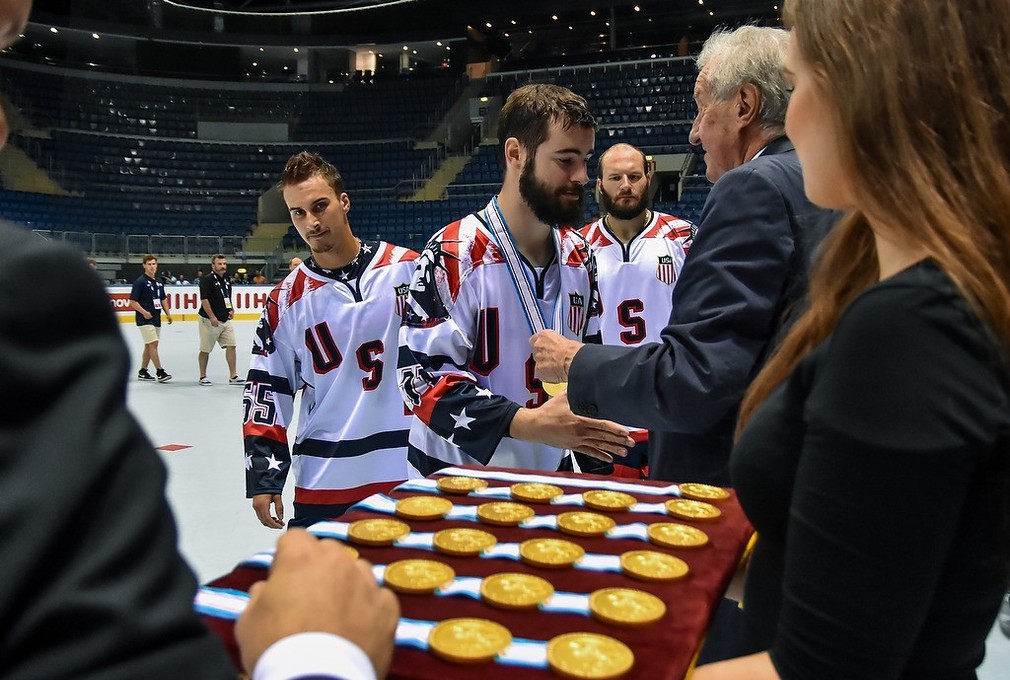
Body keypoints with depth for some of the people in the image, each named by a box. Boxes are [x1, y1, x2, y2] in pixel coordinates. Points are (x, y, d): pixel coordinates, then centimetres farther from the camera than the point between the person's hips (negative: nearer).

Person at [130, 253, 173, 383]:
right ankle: (160, 372, -11)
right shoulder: (140, 282, -10)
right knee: (153, 344, -13)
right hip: (145, 319, -8)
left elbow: (162, 300, 21)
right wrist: (144, 312, -20)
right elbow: (133, 301, -12)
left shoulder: (159, 283, 12)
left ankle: (142, 372, 21)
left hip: (156, 319, 8)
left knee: (149, 345, 12)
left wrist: (168, 313, 11)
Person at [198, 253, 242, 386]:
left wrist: (231, 310, 9)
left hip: (225, 320, 7)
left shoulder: (227, 281, 14)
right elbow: (204, 300, -17)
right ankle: (203, 376, 16)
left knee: (231, 345, -1)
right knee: (205, 349, 3)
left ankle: (233, 376, 2)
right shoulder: (207, 280, -10)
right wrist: (212, 317, -22)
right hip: (209, 321, -7)